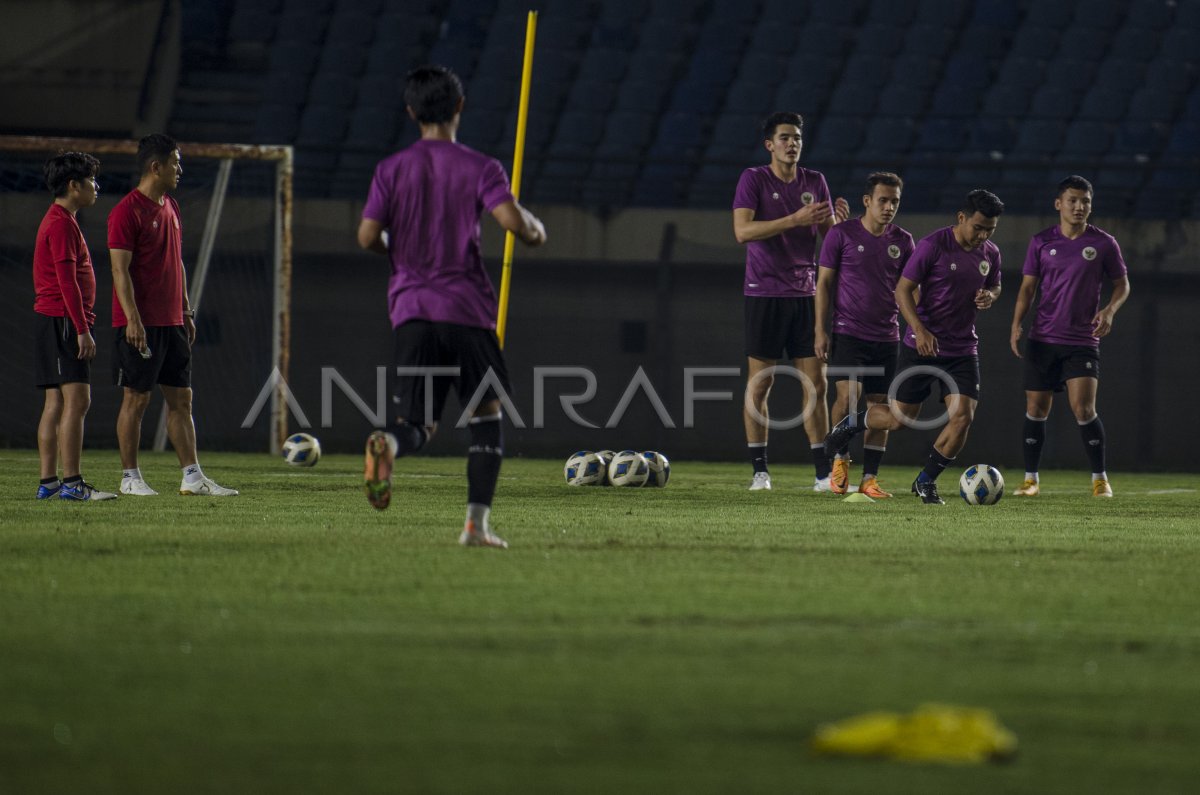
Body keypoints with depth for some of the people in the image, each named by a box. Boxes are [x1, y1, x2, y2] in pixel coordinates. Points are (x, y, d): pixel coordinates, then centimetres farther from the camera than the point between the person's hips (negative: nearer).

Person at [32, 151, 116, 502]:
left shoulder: (59, 220, 19)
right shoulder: (62, 223, -13)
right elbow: (67, 281, -19)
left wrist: (82, 325, 23)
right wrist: (82, 330, -20)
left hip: (54, 323, 11)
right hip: (63, 320, -11)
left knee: (56, 402, 8)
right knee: (76, 400, -13)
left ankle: (48, 483, 8)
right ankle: (71, 483, -17)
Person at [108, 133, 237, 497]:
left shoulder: (171, 208, 15)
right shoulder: (127, 211, -11)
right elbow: (120, 269, -15)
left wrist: (186, 311, 18)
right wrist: (133, 319, -21)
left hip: (172, 322, 8)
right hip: (141, 324, -8)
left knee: (181, 398, 6)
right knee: (136, 398, -2)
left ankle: (192, 477, 7)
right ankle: (130, 477, 5)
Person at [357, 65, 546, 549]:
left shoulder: (392, 169, 5)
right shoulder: (479, 168, -1)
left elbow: (367, 237, 0)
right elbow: (511, 219, -15)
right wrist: (535, 229, 8)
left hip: (411, 309, 2)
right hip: (468, 308, -2)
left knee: (418, 424, 2)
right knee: (486, 410, 14)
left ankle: (387, 446, -35)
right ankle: (477, 521, 4)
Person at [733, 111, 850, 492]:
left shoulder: (815, 182, 9)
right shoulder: (754, 179, -4)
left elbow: (829, 236, 12)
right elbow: (742, 230, -17)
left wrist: (838, 220, -11)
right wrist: (795, 220, -24)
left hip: (805, 294, 4)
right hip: (765, 294, -4)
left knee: (815, 384, 0)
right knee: (759, 384, -2)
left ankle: (823, 472, 2)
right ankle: (760, 470, 4)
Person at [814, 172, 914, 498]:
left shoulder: (902, 241, 7)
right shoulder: (842, 234, -3)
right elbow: (824, 283, 0)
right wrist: (821, 331, -6)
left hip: (886, 337, 4)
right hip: (848, 333, -4)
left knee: (879, 408, 2)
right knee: (848, 395, -20)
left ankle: (869, 479, 8)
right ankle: (841, 457, 3)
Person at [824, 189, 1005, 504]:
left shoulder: (990, 253, 3)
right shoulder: (933, 246, -15)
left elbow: (994, 285, 22)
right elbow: (903, 289, -12)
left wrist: (989, 296, -3)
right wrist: (919, 330, -24)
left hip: (963, 350, 5)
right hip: (922, 346, -5)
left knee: (963, 417, -10)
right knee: (901, 418, 1)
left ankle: (926, 481, 8)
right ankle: (852, 423, 33)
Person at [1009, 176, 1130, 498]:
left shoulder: (1103, 243, 0)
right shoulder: (1041, 242, 4)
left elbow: (1122, 283, 8)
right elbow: (1028, 287, 7)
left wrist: (1110, 309, -11)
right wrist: (1017, 323, -6)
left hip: (1083, 341, -2)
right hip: (1043, 338, 2)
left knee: (1083, 408, -13)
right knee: (1036, 409, 4)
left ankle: (1100, 479, -1)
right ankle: (1030, 479, 15)